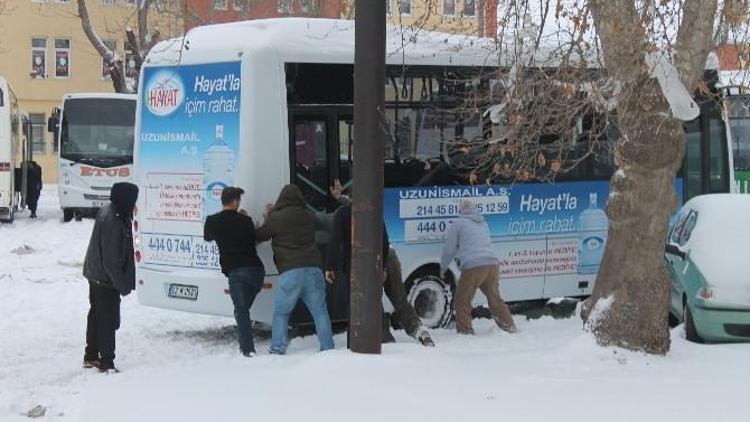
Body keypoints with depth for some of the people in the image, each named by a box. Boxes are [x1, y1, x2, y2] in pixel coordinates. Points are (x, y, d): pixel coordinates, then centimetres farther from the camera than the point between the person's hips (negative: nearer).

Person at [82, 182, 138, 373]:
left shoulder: (107, 212, 2)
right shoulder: (114, 223, -28)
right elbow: (111, 260, -25)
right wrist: (123, 284, -19)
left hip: (96, 276, 10)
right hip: (106, 279, -10)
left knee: (96, 315, 19)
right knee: (108, 320, 0)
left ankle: (91, 357, 30)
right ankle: (106, 363, 8)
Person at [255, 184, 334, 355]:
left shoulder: (276, 218, -1)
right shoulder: (309, 217, 11)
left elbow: (259, 235, 13)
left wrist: (268, 216, 30)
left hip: (290, 272, -3)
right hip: (313, 269, 3)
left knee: (281, 312, 9)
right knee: (320, 311, 7)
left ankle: (278, 348, 3)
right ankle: (328, 347, 5)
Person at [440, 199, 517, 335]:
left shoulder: (458, 224, 6)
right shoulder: (483, 224, 25)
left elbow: (449, 248, 10)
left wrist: (443, 268, 25)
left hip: (473, 267, -6)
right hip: (492, 265, 6)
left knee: (462, 300, 6)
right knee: (494, 298, 20)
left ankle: (465, 330, 1)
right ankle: (509, 326, 23)